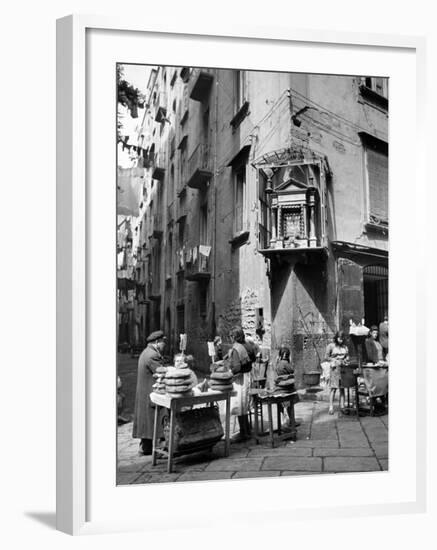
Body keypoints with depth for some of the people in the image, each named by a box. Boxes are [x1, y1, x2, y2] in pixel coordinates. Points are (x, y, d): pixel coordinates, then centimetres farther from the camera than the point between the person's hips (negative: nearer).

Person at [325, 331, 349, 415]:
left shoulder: (345, 347, 14)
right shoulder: (331, 346, 1)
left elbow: (347, 356, 21)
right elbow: (326, 357, -1)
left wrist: (346, 360, -1)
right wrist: (335, 360, -12)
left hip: (343, 368, 4)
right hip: (334, 368, -4)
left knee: (342, 388, 3)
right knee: (334, 388, -8)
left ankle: (342, 406, 5)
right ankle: (331, 407, -9)